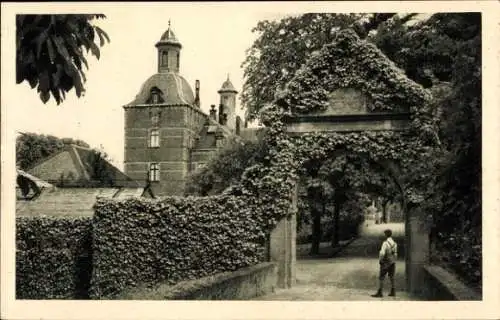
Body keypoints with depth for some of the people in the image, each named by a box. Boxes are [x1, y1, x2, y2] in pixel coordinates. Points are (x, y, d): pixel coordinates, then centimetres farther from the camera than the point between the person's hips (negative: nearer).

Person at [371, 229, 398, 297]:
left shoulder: (385, 243, -20)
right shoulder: (395, 243, 2)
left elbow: (382, 253, -24)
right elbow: (395, 254, 6)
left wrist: (380, 260, -9)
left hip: (385, 263, -7)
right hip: (392, 263, 7)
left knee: (381, 278, -2)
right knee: (391, 277, 13)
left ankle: (379, 293, -4)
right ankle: (393, 292, 15)